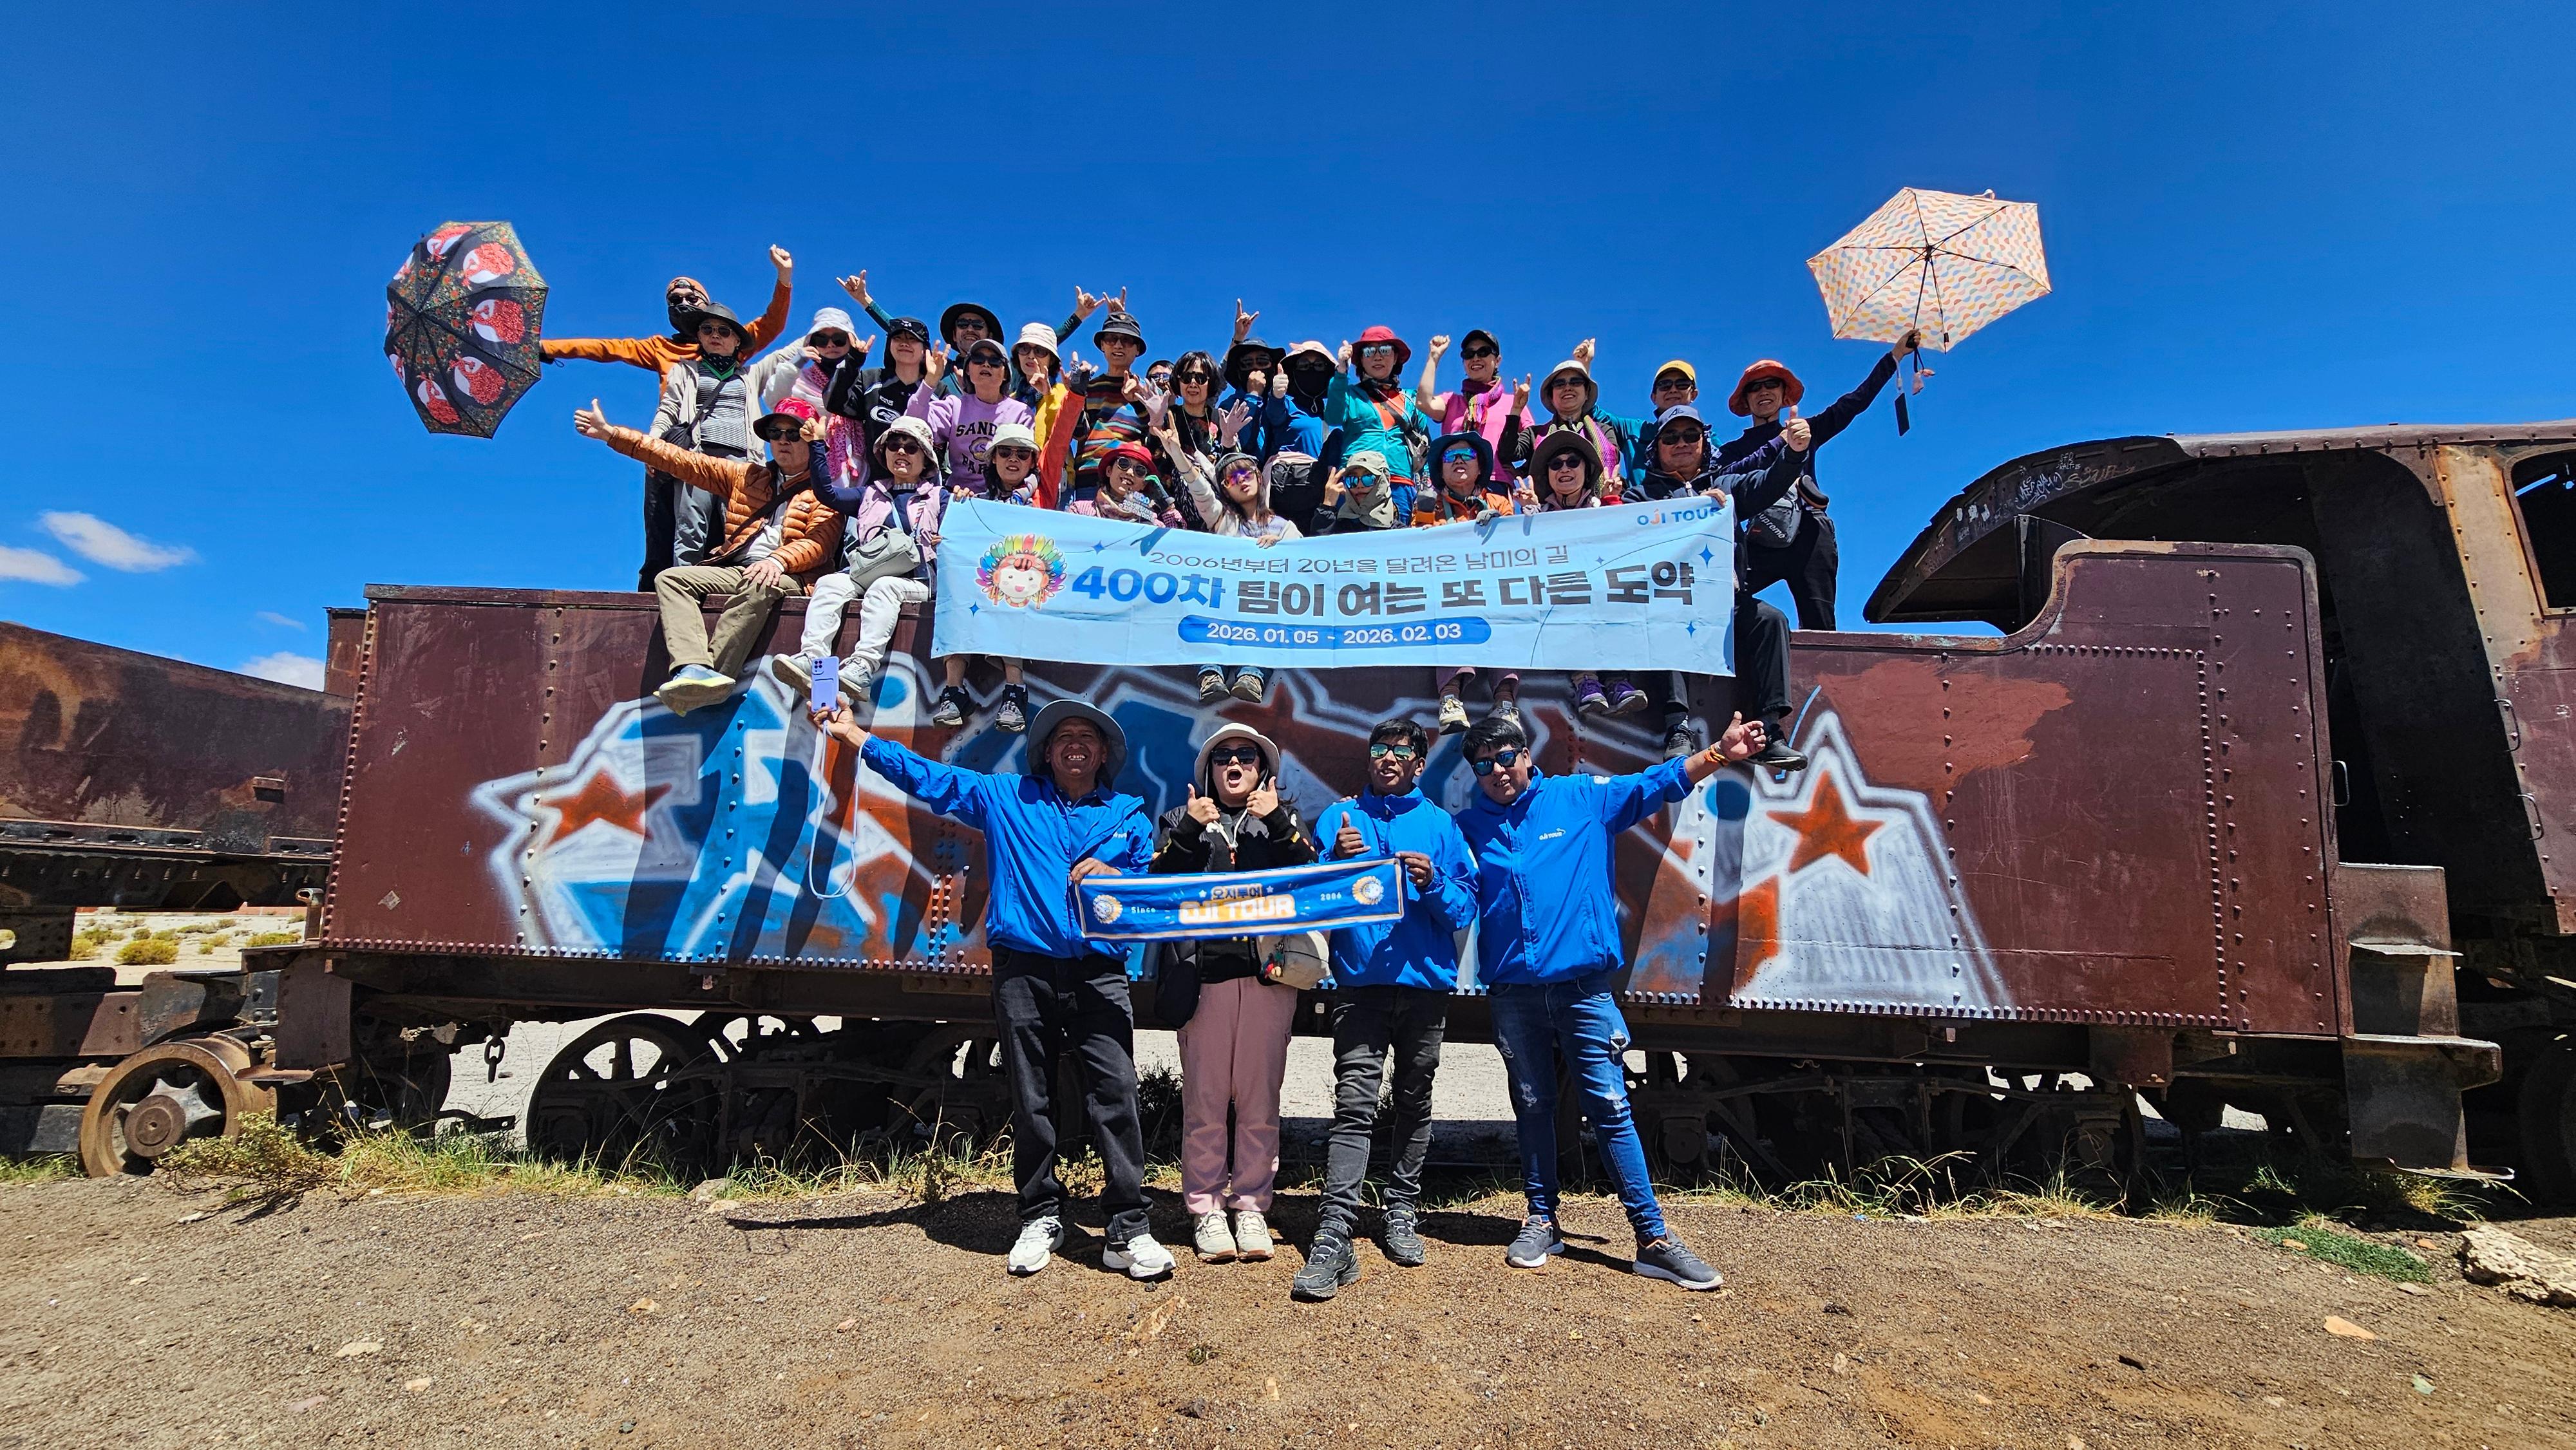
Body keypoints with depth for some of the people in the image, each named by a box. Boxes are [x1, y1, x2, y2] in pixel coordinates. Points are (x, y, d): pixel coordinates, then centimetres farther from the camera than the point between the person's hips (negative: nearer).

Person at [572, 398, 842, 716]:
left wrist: (778, 560, -25)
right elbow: (682, 461, 24)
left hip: (786, 575, -5)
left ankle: (714, 673, -44)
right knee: (670, 578, -19)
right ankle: (693, 669, -42)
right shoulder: (747, 476, 26)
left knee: (759, 586, -38)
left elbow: (819, 543, -5)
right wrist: (611, 433, 21)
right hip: (734, 569, 5)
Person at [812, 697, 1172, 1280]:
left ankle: (1129, 1230, -1)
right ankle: (1041, 1217, 22)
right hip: (1023, 970, 1)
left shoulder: (1129, 815, 15)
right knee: (1031, 1101, 7)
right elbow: (926, 775, 14)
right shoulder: (1005, 797, 14)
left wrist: (1116, 876, -7)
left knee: (1115, 1096, -8)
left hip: (1098, 974, -1)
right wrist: (853, 733, 11)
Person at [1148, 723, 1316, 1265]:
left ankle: (1252, 1206, 14)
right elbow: (1158, 884, 2)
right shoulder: (1181, 819, 17)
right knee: (1204, 1098, 0)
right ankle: (1205, 1210, 10)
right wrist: (1190, 832, -8)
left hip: (1270, 970, 1)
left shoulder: (1284, 820, 17)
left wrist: (1279, 824, -7)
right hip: (1202, 970, 0)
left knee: (1259, 1098, 3)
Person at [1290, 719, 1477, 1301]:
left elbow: (1466, 908, 6)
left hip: (1426, 979, 2)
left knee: (1414, 1101, 11)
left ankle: (1402, 1213, 26)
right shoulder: (1339, 817, 10)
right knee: (1354, 1104, -11)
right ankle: (1334, 1237, -14)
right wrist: (1337, 861, -15)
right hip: (1360, 980, -2)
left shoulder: (1441, 826, 11)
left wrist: (1432, 883, -13)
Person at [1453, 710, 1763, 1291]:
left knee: (1611, 1107, 0)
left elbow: (1658, 784, 0)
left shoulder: (1583, 799, 3)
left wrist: (1720, 754, -13)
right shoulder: (1467, 827, 5)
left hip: (1583, 987, -1)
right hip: (1512, 994, 2)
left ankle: (1653, 1238, 7)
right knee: (1532, 1107, 13)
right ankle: (1541, 1221, 27)